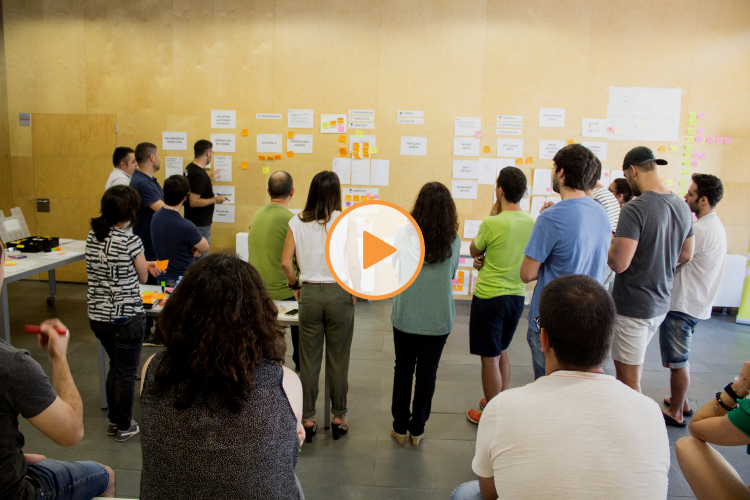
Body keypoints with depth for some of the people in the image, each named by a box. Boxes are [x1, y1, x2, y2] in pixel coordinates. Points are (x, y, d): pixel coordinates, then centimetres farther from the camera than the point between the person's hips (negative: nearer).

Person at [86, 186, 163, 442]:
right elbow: (142, 277, -7)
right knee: (126, 372, 11)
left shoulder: (93, 237, 2)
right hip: (126, 317, -7)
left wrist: (143, 264, 13)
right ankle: (124, 426, 25)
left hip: (97, 315, 7)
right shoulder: (131, 241, -20)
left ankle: (114, 420, 36)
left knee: (116, 367, 24)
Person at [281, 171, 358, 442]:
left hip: (309, 294, 2)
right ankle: (339, 418, 22)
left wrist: (295, 286, 12)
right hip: (339, 293, -1)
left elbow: (286, 262, -4)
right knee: (338, 360, 10)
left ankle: (307, 419, 20)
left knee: (308, 360, 10)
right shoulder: (346, 221, -6)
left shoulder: (297, 222, 0)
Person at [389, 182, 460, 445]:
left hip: (406, 315, -1)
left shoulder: (403, 234, -12)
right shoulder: (453, 241, -6)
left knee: (403, 370, 16)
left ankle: (400, 427, 27)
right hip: (439, 318, 1)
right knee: (427, 373, 14)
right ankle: (417, 429, 26)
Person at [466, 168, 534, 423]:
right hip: (516, 296, 7)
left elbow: (474, 252, -2)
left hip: (489, 297, -6)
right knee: (501, 351, 24)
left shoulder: (492, 224, -21)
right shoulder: (532, 223, -3)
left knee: (490, 358, 7)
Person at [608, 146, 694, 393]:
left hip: (632, 305, -9)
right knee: (635, 362, 26)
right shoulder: (683, 207, 4)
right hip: (661, 302, 9)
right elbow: (686, 255, 15)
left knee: (628, 374, 4)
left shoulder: (634, 209, -22)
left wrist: (608, 243, -6)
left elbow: (619, 263, -25)